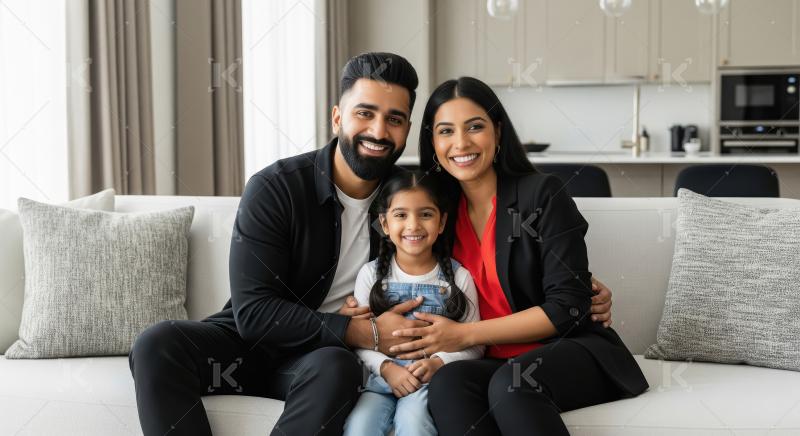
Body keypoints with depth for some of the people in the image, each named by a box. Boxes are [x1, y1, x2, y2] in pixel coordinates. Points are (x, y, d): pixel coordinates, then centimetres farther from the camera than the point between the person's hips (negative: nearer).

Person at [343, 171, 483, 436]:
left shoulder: (458, 277, 3)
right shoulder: (371, 274, 6)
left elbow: (473, 343, 3)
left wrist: (437, 363, -14)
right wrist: (386, 367, -14)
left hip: (434, 378, -1)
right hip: (381, 376, 1)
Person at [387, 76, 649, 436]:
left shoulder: (542, 194, -7)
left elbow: (567, 307, -12)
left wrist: (465, 335, -15)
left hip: (573, 354, -4)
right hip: (494, 363, 4)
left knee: (510, 384, -36)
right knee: (447, 383, -30)